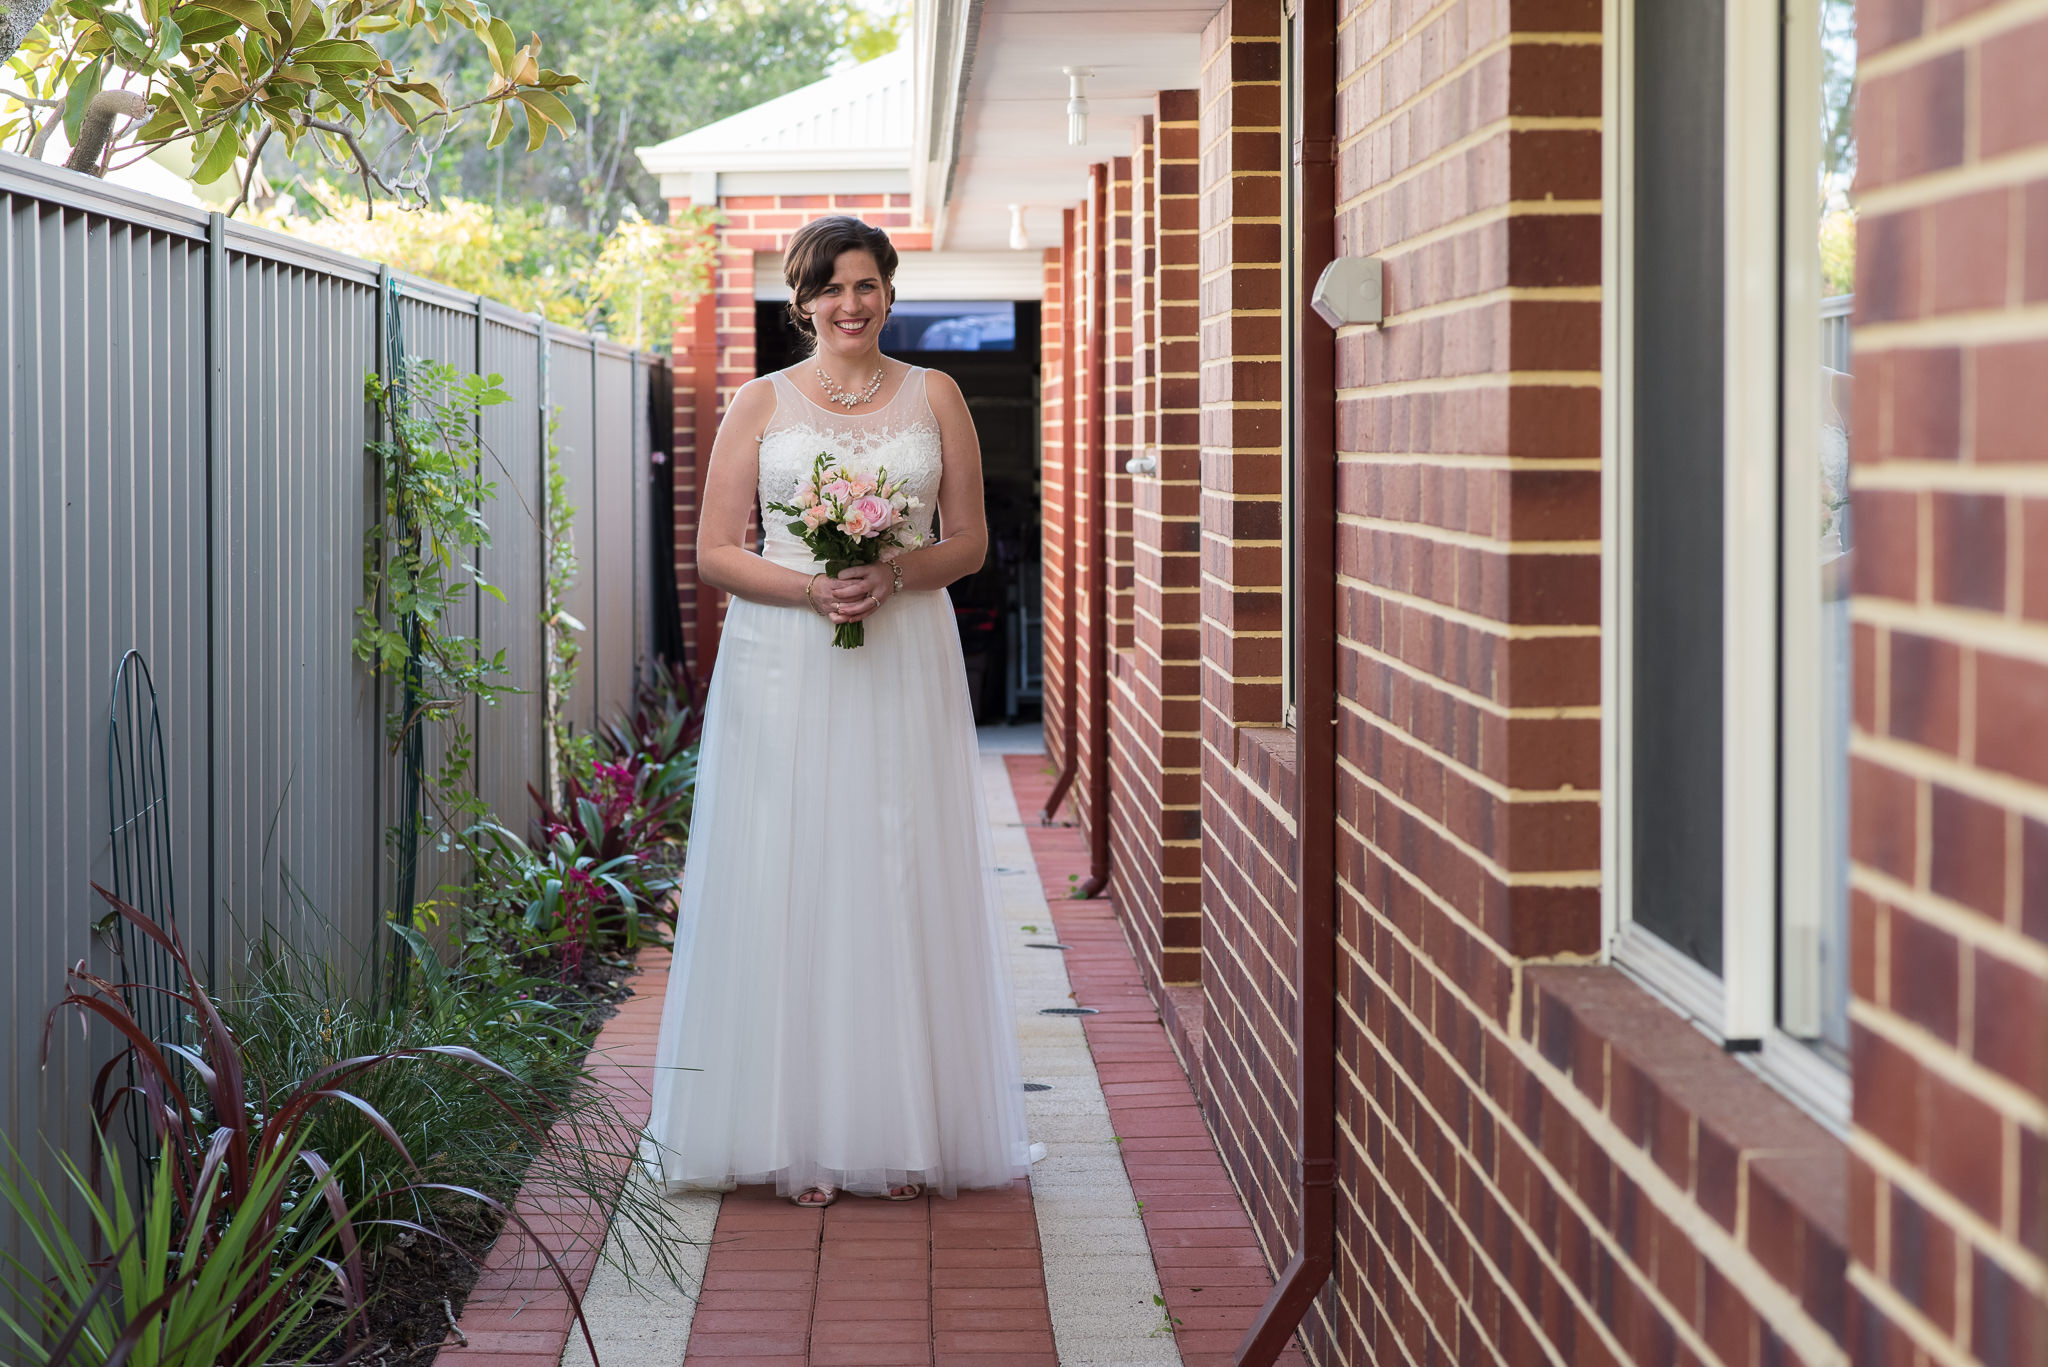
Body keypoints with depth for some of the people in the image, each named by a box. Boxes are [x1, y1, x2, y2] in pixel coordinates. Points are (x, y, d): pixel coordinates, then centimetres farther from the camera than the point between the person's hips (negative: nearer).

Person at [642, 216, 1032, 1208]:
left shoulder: (934, 397, 10)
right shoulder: (761, 403, 6)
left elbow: (970, 539, 9)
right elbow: (715, 551, 2)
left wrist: (893, 577, -11)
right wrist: (813, 588, -14)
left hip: (906, 668, 1)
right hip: (783, 671, -1)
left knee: (900, 879, 0)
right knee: (787, 882, -3)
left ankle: (904, 1132, 8)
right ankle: (801, 1138, 3)